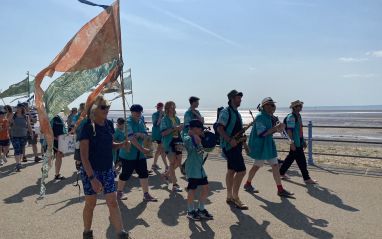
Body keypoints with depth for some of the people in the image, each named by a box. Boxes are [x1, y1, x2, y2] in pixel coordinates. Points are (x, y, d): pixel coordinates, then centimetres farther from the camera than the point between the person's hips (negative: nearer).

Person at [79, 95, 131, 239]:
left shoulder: (109, 124, 2)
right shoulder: (87, 126, -16)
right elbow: (84, 155, -18)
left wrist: (121, 145, -5)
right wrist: (92, 177, -23)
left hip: (107, 170, 5)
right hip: (90, 171, -4)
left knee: (112, 202, 4)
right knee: (91, 203, 11)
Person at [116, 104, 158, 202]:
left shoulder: (141, 122, 8)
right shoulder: (128, 123, -14)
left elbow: (146, 136, 4)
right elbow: (131, 138, -23)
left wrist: (140, 134, -19)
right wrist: (142, 149, -27)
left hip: (139, 154, 7)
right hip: (128, 154, -7)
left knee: (144, 173, 4)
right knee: (126, 174, 5)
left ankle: (146, 195, 12)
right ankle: (119, 192, 27)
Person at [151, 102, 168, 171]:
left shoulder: (163, 114, 11)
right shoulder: (155, 114, -7)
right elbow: (157, 123, -19)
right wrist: (160, 115, -23)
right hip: (158, 134, -8)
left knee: (159, 149, 15)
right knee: (162, 150, -12)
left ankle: (154, 164, 28)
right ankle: (166, 167, -13)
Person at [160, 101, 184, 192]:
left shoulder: (177, 119, 11)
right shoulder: (164, 119, -8)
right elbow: (163, 133, -17)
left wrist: (180, 128, -3)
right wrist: (174, 128, -22)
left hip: (177, 141, 7)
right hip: (168, 143, -7)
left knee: (178, 162, 10)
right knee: (172, 162, -5)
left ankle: (167, 174, 36)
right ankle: (175, 185, 1)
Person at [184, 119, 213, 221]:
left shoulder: (197, 138, 15)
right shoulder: (187, 138, -15)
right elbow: (197, 141, -33)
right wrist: (193, 133, -16)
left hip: (200, 168, 9)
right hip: (192, 169, -9)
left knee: (205, 188, 10)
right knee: (192, 189, 1)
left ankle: (201, 209, 25)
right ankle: (190, 211, 18)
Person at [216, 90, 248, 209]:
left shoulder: (236, 113, 17)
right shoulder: (226, 112, -12)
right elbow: (219, 128, -20)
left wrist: (243, 143, 20)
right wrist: (230, 140, -29)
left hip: (236, 145, 9)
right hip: (230, 146, -9)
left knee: (231, 170, 13)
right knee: (241, 170, -11)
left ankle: (229, 196, 22)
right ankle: (235, 198, -1)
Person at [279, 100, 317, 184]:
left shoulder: (298, 116, 15)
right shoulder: (291, 117, -15)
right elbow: (289, 130, -21)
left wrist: (303, 140, 23)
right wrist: (292, 142, -25)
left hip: (299, 141, 10)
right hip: (295, 142, -10)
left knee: (291, 157, 17)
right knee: (301, 161, -4)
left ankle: (282, 172, 28)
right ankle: (307, 178, 4)